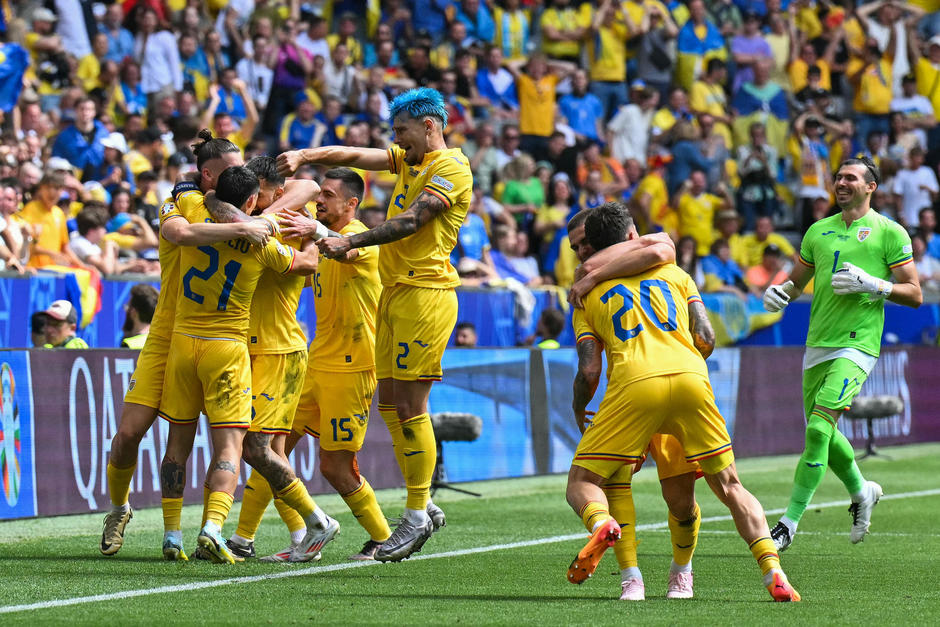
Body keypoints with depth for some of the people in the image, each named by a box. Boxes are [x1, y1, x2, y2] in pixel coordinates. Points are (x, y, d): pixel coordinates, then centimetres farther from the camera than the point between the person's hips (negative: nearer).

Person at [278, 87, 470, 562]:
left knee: (410, 405, -9)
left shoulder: (451, 167, -8)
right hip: (394, 290, 9)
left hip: (425, 291, -9)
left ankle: (418, 516, -3)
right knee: (389, 402, 8)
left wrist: (350, 243, -21)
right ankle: (421, 506, 15)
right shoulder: (408, 160, 19)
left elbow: (410, 222, -18)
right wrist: (302, 156, -3)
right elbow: (353, 155, 13)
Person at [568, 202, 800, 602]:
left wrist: (578, 410, 29)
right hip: (690, 376, 2)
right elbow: (706, 340, 15)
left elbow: (589, 372, 10)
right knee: (728, 485, 13)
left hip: (634, 384, -2)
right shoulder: (673, 273, 25)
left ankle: (602, 524, -28)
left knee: (581, 483, 8)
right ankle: (774, 574, -5)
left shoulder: (589, 294, 20)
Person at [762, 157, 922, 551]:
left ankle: (789, 523, -14)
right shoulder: (819, 231, 15)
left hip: (856, 345, -6)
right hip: (818, 343, 6)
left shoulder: (889, 233, -1)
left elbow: (914, 295, -1)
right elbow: (797, 280, 25)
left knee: (818, 428, -17)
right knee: (822, 434, 13)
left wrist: (873, 284, -16)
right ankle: (861, 493, 40)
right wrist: (778, 292, 2)